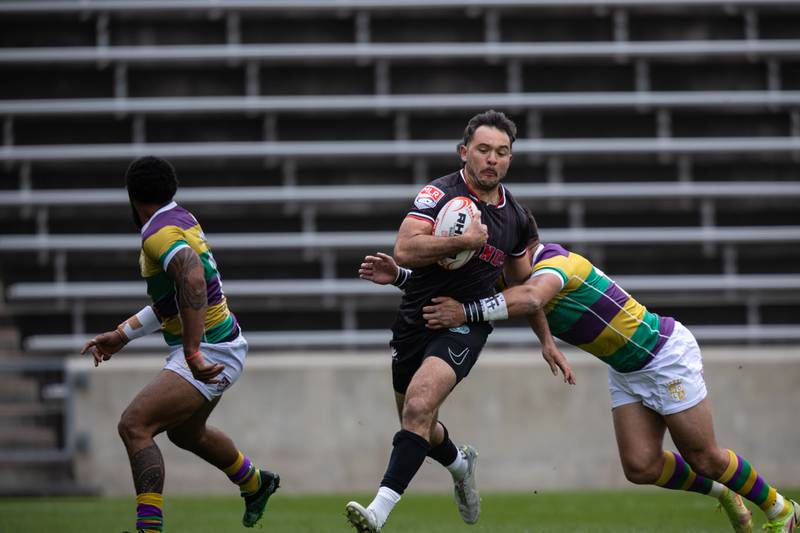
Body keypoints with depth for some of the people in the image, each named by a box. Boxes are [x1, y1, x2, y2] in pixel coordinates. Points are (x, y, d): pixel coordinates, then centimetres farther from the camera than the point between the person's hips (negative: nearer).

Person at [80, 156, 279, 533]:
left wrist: (192, 353, -41)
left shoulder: (160, 232, -20)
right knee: (185, 432, 33)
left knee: (134, 426, -20)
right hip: (219, 347, 10)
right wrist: (121, 335, 20)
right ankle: (256, 484, 56)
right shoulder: (181, 219, 10)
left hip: (208, 353, -10)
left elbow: (193, 279, -40)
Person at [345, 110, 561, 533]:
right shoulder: (439, 194, -9)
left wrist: (547, 340, 23)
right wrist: (464, 240, -27)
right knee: (418, 427, 16)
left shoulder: (515, 217, 7)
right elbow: (404, 250, -23)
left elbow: (524, 283, 23)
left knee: (419, 406, -25)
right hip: (415, 321, 0)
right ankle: (460, 463, 51)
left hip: (465, 326, 0)